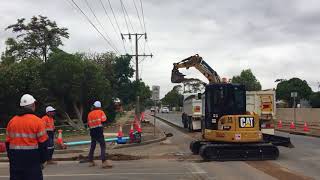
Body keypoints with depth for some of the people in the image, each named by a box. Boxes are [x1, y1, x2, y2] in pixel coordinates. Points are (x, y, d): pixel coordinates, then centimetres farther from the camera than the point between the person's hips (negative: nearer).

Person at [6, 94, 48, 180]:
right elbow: (43, 142, -9)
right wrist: (43, 159, 1)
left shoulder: (12, 121, 6)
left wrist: (11, 158, 20)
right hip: (32, 160, -5)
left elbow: (8, 142, 10)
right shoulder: (37, 121, -9)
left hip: (15, 161, 5)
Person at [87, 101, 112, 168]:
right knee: (103, 146, -8)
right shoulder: (100, 112, 2)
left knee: (92, 146, 17)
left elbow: (88, 124, 13)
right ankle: (104, 161, -20)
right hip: (99, 130, -5)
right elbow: (104, 119, -7)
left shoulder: (89, 114, 13)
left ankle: (91, 161, 25)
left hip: (92, 131, 5)